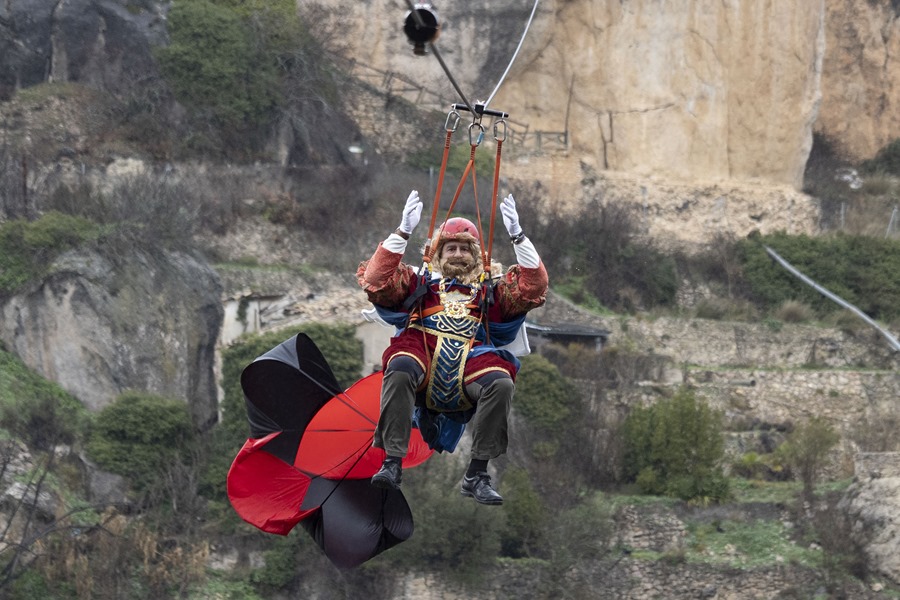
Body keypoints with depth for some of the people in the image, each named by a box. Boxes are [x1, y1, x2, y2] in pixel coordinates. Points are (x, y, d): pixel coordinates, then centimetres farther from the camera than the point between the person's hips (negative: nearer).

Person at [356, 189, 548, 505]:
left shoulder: (490, 291, 29)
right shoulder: (418, 284, 26)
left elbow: (533, 287, 14)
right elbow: (377, 282, 9)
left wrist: (517, 237, 6)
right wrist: (403, 233, 2)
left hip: (467, 377, 1)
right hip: (424, 365, -1)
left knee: (501, 382, -33)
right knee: (400, 369, -37)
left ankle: (477, 474, -27)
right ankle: (392, 462, -38)